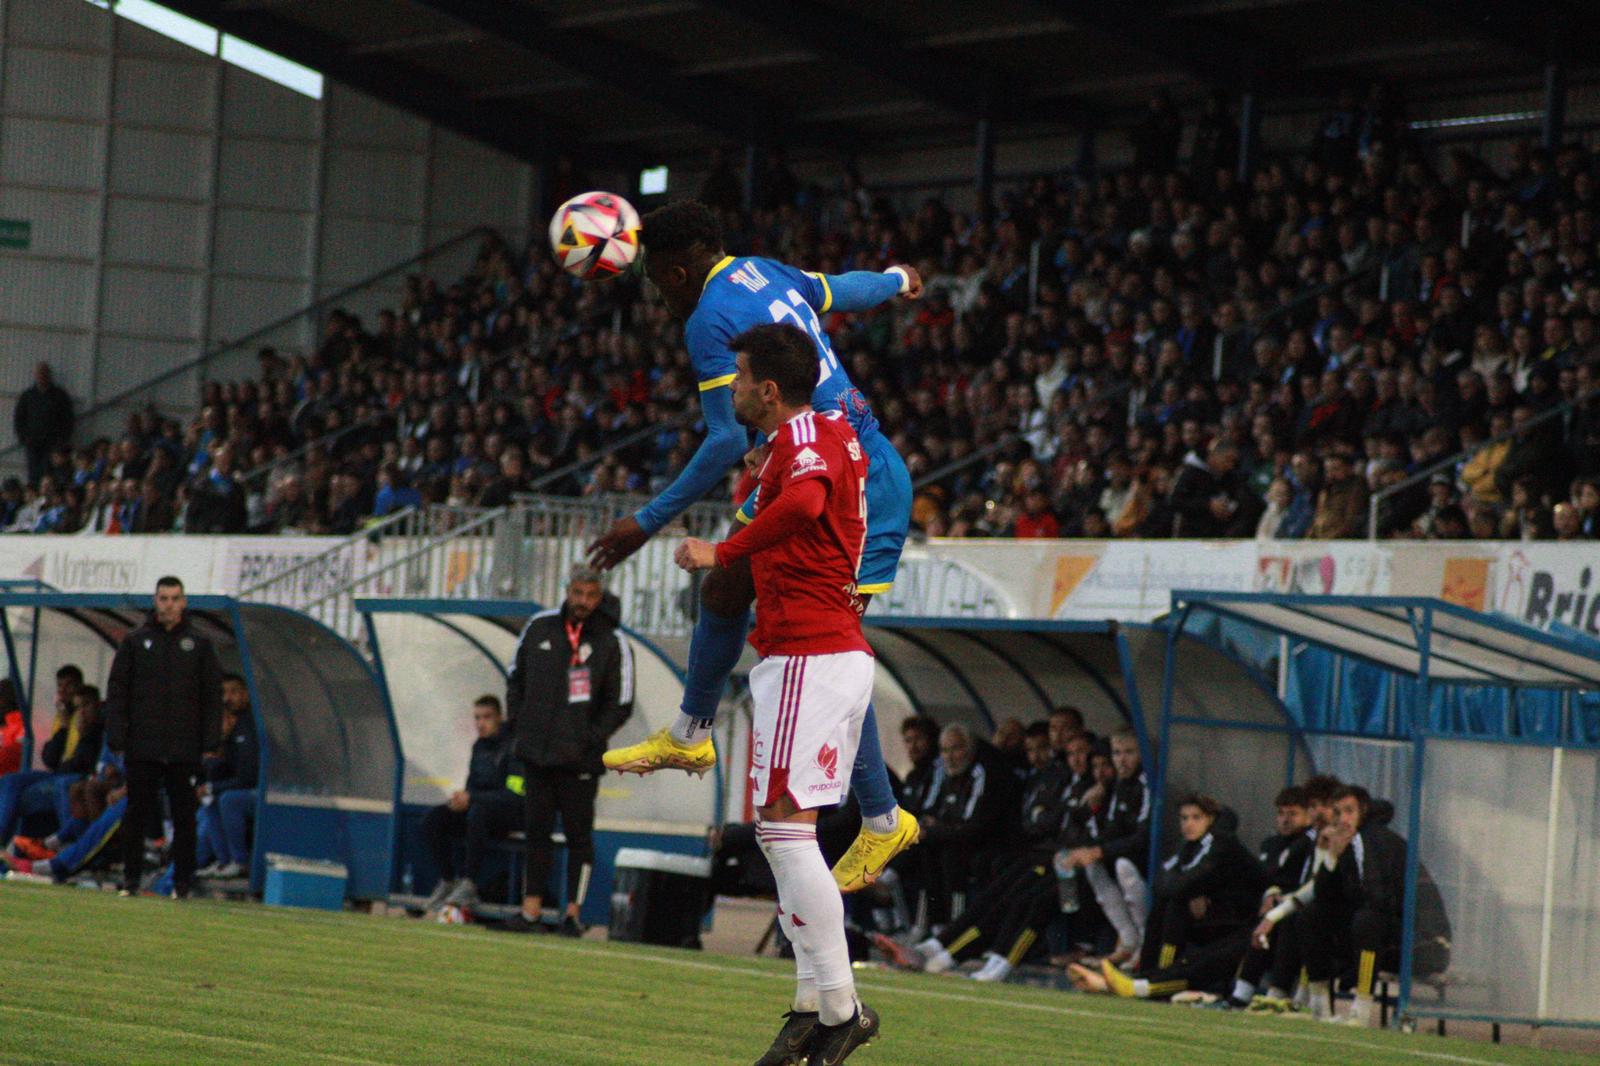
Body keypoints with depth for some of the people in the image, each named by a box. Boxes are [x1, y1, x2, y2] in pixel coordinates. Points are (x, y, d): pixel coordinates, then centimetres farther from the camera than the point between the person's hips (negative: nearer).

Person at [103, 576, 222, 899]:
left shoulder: (198, 645, 8)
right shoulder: (135, 642, 7)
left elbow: (212, 695, 8)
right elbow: (117, 692, 6)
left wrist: (210, 741, -1)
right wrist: (117, 739, -2)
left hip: (185, 750, 0)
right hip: (142, 748, 0)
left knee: (184, 817, 1)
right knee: (137, 815, 2)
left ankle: (183, 883, 7)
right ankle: (131, 879, 9)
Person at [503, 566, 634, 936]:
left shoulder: (612, 642, -4)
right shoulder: (540, 627, 6)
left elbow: (621, 704, -1)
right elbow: (516, 679, 17)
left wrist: (588, 740, -8)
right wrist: (516, 727, 7)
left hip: (580, 761, -3)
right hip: (535, 753, 3)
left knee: (579, 835, -2)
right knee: (535, 831, 6)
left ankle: (573, 912, 1)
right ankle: (531, 907, 10)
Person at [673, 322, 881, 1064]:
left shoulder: (802, 437, -12)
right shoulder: (832, 434, 19)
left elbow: (804, 501, -34)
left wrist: (723, 553, -31)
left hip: (809, 658, -11)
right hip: (836, 651, 11)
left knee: (785, 825, -13)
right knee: (785, 831, 12)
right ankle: (815, 1005, 12)